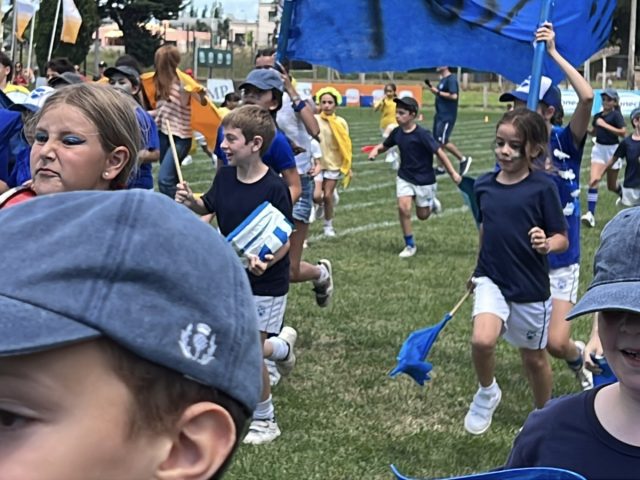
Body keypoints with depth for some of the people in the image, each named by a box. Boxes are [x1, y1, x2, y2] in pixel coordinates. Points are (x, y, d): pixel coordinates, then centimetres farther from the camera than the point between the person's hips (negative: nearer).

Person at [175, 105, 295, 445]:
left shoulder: (273, 188, -21)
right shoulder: (225, 177, -4)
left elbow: (286, 239, -17)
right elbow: (208, 207, 14)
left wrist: (267, 262, -36)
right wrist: (190, 202, -9)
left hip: (265, 286, -6)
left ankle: (264, 420, 20)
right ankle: (282, 345, 40)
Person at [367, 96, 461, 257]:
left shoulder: (422, 134, -22)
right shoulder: (397, 132, -7)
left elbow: (439, 152, -19)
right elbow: (384, 146, 9)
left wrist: (453, 173, -19)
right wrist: (375, 150, -15)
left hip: (424, 179, -3)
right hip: (404, 177, 3)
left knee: (422, 215, 8)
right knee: (403, 207, -15)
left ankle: (431, 202, 45)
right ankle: (410, 245, 2)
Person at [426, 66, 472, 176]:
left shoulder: (451, 79, -16)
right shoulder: (442, 79, 13)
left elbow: (454, 96, -25)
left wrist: (438, 92, -19)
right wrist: (431, 87, 5)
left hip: (447, 116, -10)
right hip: (440, 115, 10)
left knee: (443, 141, -11)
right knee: (437, 141, 10)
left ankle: (463, 160, 4)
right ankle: (441, 168, 17)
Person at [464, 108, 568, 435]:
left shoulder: (543, 188, -12)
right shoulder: (484, 185, -1)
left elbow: (562, 239, -9)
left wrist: (546, 245, -31)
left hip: (530, 288, -2)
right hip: (492, 281, 2)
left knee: (534, 357, 14)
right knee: (482, 340, -24)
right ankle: (487, 393, 6)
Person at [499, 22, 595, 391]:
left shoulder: (566, 142, -10)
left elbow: (587, 97, -28)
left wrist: (553, 52, -26)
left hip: (561, 263, -3)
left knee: (556, 343, -7)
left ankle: (579, 357, 28)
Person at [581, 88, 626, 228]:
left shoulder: (616, 115, -11)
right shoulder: (597, 116, 5)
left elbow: (623, 132, -22)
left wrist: (605, 125, -24)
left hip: (612, 150, -4)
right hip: (599, 149, 4)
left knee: (611, 185, 11)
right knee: (594, 180, -15)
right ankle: (591, 214, -19)